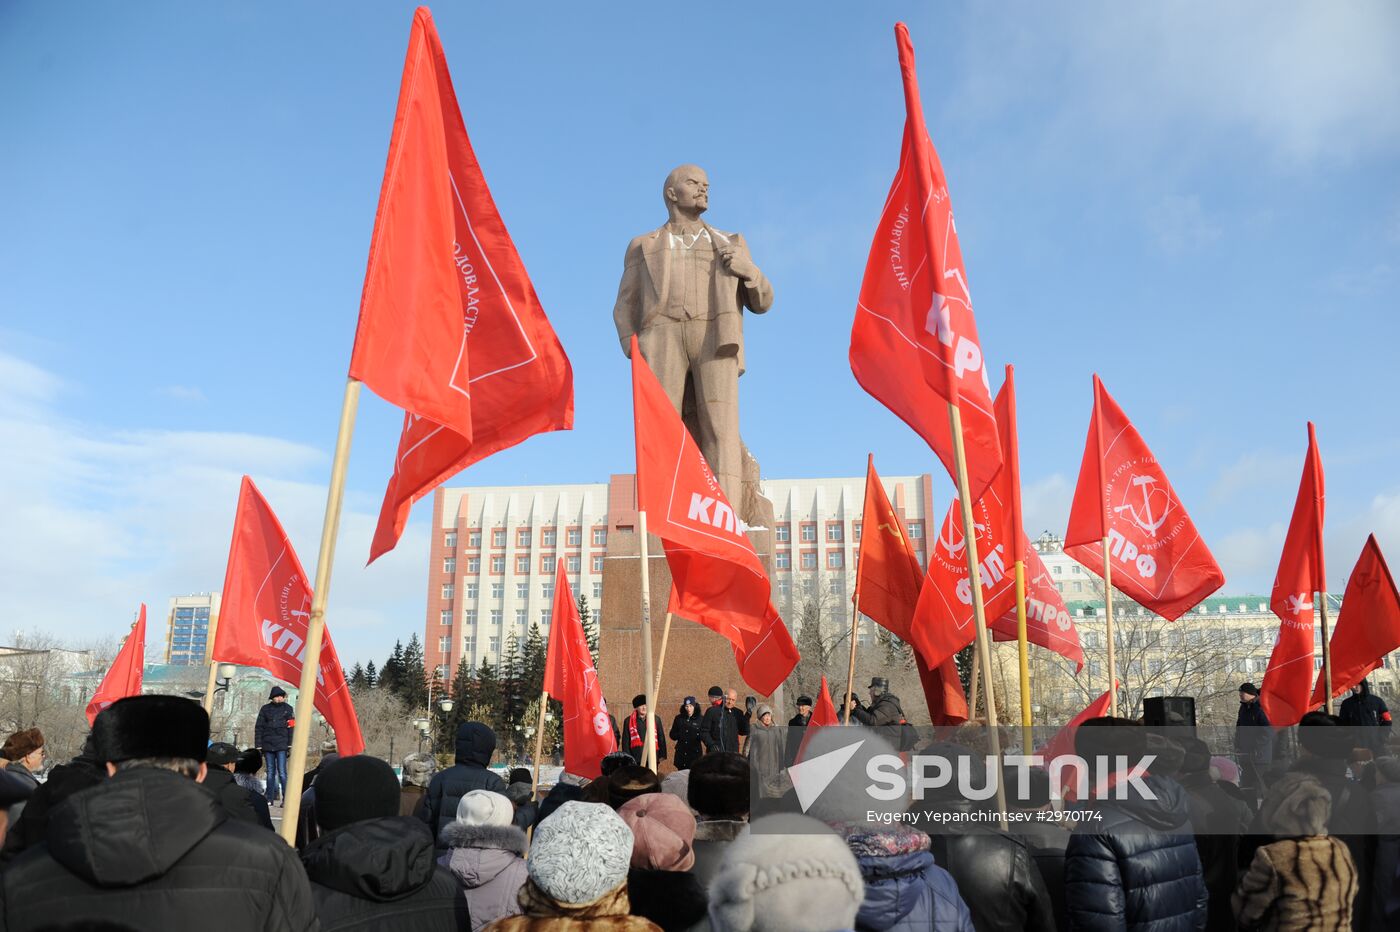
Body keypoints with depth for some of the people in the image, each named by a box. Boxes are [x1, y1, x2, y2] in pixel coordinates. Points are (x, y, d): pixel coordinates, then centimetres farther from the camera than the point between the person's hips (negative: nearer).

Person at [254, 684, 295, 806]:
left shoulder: (288, 709, 5)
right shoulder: (265, 709, 8)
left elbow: (291, 727, 2)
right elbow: (258, 727, 9)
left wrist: (290, 745, -5)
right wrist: (258, 745, 1)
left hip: (281, 745, -2)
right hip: (268, 745, 2)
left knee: (282, 772, -9)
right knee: (270, 772, 7)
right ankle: (270, 799, 12)